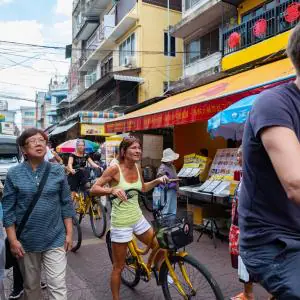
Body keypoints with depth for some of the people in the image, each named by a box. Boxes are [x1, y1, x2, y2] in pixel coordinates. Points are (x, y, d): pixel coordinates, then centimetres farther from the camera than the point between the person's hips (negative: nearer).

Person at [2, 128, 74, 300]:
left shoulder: (58, 171, -3)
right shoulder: (14, 174, -4)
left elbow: (66, 204, 1)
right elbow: (8, 209, -2)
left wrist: (69, 233, -1)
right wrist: (13, 240, -6)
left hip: (55, 239, 0)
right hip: (26, 240, 1)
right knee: (31, 286, 18)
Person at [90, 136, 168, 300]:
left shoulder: (137, 168, 1)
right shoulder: (114, 169, -18)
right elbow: (94, 189, -19)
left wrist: (157, 181, 3)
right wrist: (112, 190, -35)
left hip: (138, 217, 6)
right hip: (121, 222, -6)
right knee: (119, 267, 7)